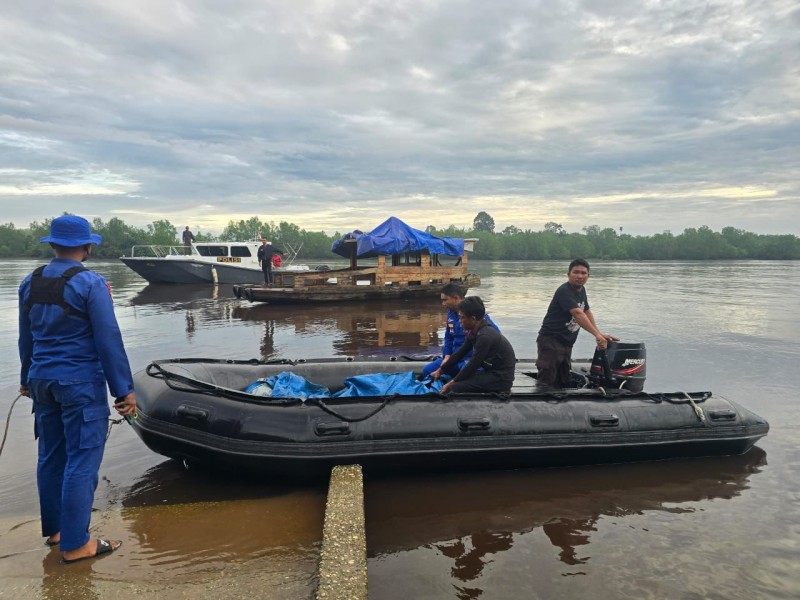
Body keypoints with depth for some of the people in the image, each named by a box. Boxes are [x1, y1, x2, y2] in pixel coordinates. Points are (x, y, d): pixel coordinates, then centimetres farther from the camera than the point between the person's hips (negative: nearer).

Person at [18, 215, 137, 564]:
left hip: (42, 379, 8)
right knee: (82, 460, 0)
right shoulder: (90, 284, -15)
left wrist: (27, 378, 29)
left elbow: (26, 338, 16)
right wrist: (124, 389, -11)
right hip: (81, 384, -7)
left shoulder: (29, 283, 7)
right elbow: (109, 340, -16)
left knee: (50, 456, 18)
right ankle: (75, 544, 6)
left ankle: (53, 529, 31)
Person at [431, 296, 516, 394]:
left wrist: (451, 383, -12)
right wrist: (440, 371, 15)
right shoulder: (474, 332, 5)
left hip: (501, 378, -9)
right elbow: (460, 353, 14)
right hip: (491, 372, 9)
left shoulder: (485, 336, -24)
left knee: (455, 387, -20)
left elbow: (473, 365, -20)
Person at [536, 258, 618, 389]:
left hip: (566, 344, 9)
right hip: (550, 341, -9)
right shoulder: (564, 291, -18)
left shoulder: (581, 290, 11)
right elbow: (578, 314, -29)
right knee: (546, 382, -13)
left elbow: (587, 312, 21)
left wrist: (600, 334, 14)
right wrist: (597, 335, -36)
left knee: (563, 383, 13)